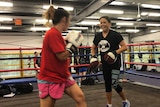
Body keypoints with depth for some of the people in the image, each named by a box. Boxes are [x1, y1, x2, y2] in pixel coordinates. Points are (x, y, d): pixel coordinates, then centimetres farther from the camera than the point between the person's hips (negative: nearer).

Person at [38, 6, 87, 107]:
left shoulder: (57, 34, 8)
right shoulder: (53, 34, -21)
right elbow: (62, 56, -21)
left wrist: (69, 43, 8)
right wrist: (73, 44, -12)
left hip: (63, 76, 9)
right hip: (50, 79, -9)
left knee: (80, 97, 0)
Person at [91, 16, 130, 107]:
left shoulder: (115, 34, -10)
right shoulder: (97, 36, 5)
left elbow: (125, 47, -11)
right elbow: (93, 48, 18)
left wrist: (115, 52, -26)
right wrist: (93, 56, 1)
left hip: (115, 62, -5)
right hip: (105, 63, 6)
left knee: (114, 84, -8)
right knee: (107, 84, 12)